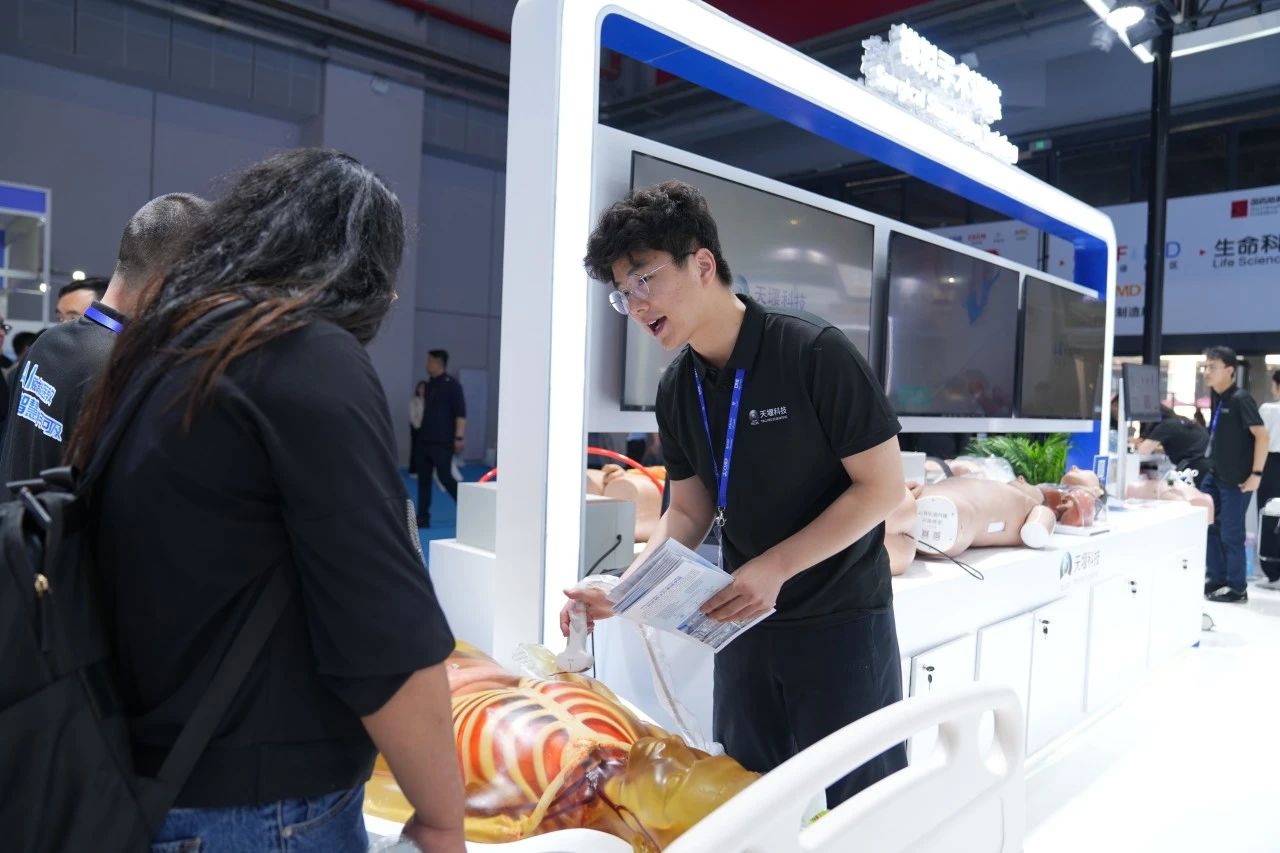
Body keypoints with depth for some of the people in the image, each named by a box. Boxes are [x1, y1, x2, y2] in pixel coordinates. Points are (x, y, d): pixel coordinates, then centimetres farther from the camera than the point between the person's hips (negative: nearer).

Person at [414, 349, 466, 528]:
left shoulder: (451, 385, -10)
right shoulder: (429, 385, 12)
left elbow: (461, 413, -14)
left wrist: (458, 437, -19)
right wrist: (421, 432, 18)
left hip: (442, 441, -8)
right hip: (425, 439, 8)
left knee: (444, 477, -6)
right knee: (423, 478, 6)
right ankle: (423, 517, 11)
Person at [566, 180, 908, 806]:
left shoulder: (814, 352, -17)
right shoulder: (677, 389, 1)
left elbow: (883, 486, -15)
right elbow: (688, 513, 8)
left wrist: (775, 568, -21)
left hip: (844, 618, -5)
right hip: (745, 620, 6)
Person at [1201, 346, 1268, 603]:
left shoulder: (1240, 399, -16)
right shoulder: (1216, 397, 7)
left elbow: (1262, 435, -18)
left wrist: (1256, 474, -20)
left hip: (1236, 480, -8)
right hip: (1215, 475, 8)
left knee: (1230, 533, 0)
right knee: (1208, 526, 12)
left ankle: (1236, 588, 12)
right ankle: (1216, 578, 24)